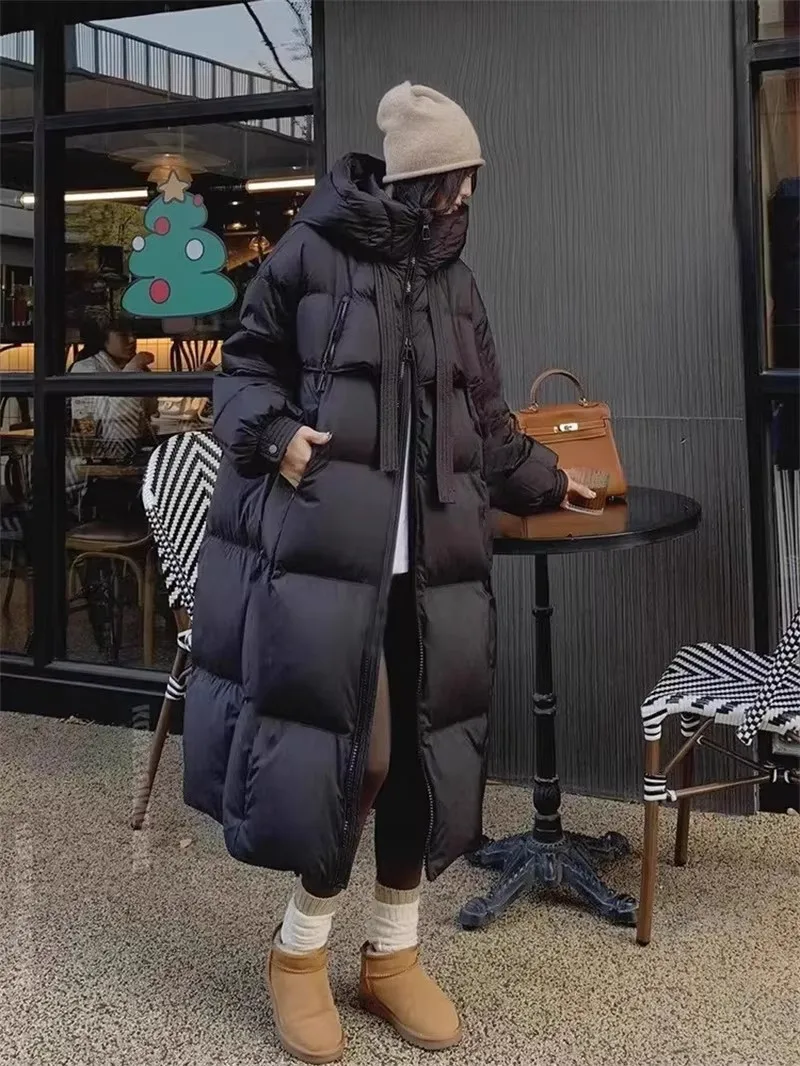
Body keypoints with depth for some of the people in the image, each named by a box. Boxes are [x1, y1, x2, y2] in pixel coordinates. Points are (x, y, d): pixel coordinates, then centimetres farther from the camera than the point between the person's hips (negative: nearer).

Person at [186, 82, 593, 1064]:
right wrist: (274, 433, -13)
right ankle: (301, 948, 20)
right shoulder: (309, 255, -1)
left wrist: (546, 481, 31)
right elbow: (244, 368, 6)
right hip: (323, 543, -5)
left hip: (430, 557, 5)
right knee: (327, 742, -3)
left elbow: (485, 422, 24)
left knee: (421, 746, 7)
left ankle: (393, 952, 24)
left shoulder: (456, 285, 15)